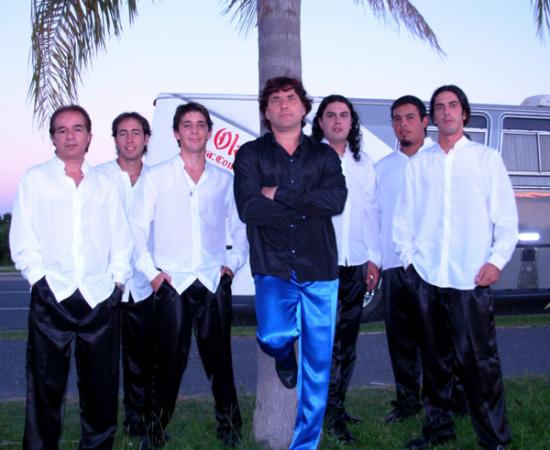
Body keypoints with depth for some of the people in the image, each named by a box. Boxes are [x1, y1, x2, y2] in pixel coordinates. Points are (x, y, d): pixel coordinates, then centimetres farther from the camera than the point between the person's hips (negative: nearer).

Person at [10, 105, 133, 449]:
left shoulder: (105, 184, 15)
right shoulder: (35, 179, 10)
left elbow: (121, 240, 12)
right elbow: (23, 239, 4)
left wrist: (117, 281, 1)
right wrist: (40, 279, -5)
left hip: (101, 298, 2)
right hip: (52, 296, -1)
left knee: (101, 386, 6)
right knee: (46, 384, 1)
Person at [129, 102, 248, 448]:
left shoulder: (225, 180, 9)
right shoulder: (156, 177, 4)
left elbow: (241, 227, 16)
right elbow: (137, 228, 3)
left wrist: (234, 263, 5)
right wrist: (150, 270, -4)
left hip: (215, 283, 2)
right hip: (172, 283, -1)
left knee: (219, 357, 6)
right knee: (170, 360, 0)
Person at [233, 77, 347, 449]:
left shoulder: (324, 155, 9)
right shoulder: (250, 155, 3)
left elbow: (337, 200, -9)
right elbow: (249, 207, -12)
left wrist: (280, 194, -11)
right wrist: (309, 205, -8)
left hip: (320, 268, 2)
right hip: (273, 268, -1)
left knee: (318, 363, 4)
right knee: (275, 335, -21)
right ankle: (284, 355, 19)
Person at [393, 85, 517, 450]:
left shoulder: (487, 158, 7)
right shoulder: (419, 163, 12)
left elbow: (506, 215, 3)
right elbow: (404, 216, 12)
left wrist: (497, 259, -6)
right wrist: (408, 257, 3)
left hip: (471, 277, -2)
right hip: (426, 275, 3)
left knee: (479, 358, -5)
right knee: (435, 356, 10)